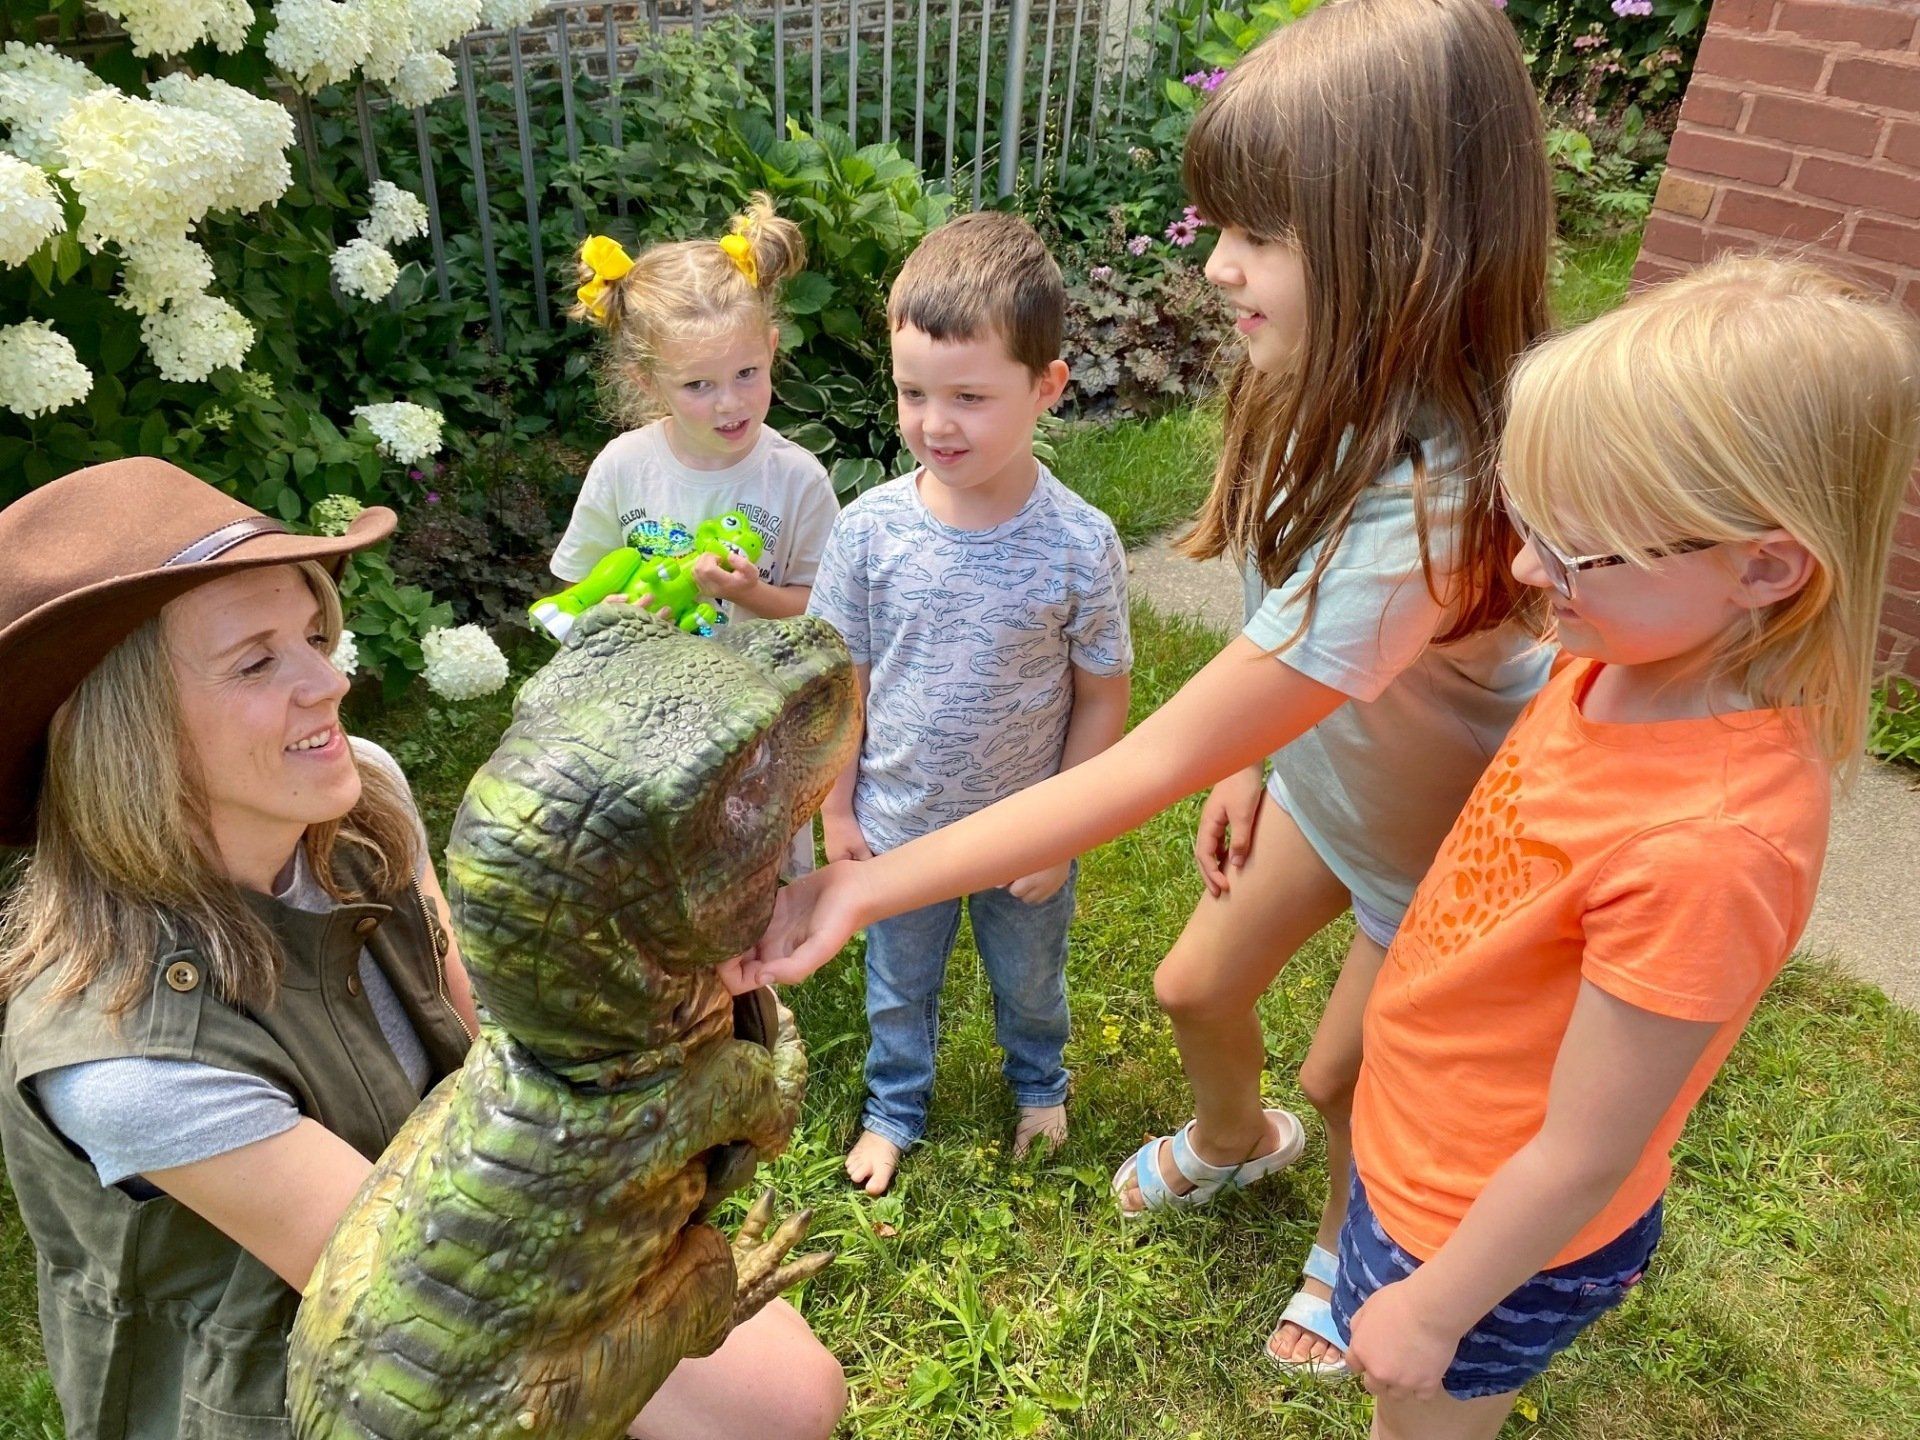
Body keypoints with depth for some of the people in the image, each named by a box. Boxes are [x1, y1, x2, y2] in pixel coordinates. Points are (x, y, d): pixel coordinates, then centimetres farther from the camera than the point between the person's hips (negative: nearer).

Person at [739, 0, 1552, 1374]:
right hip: (1327, 774, 6)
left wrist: (864, 888, -39)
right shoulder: (1360, 394, -18)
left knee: (1346, 1081, 16)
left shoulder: (1424, 514, -44)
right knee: (1199, 987, 19)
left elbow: (1152, 763, -41)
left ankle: (1350, 1255, 52)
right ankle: (1233, 1140, 55)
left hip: (1444, 843, -6)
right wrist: (1256, 750, 7)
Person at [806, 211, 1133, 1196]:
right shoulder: (870, 529, -18)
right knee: (898, 989, 25)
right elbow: (844, 680, -6)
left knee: (1030, 982, 27)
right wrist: (837, 810, 0)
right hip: (898, 828, 1)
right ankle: (895, 1107, 54)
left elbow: (1102, 698, -11)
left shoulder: (1079, 545, -22)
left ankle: (1038, 1085, 58)